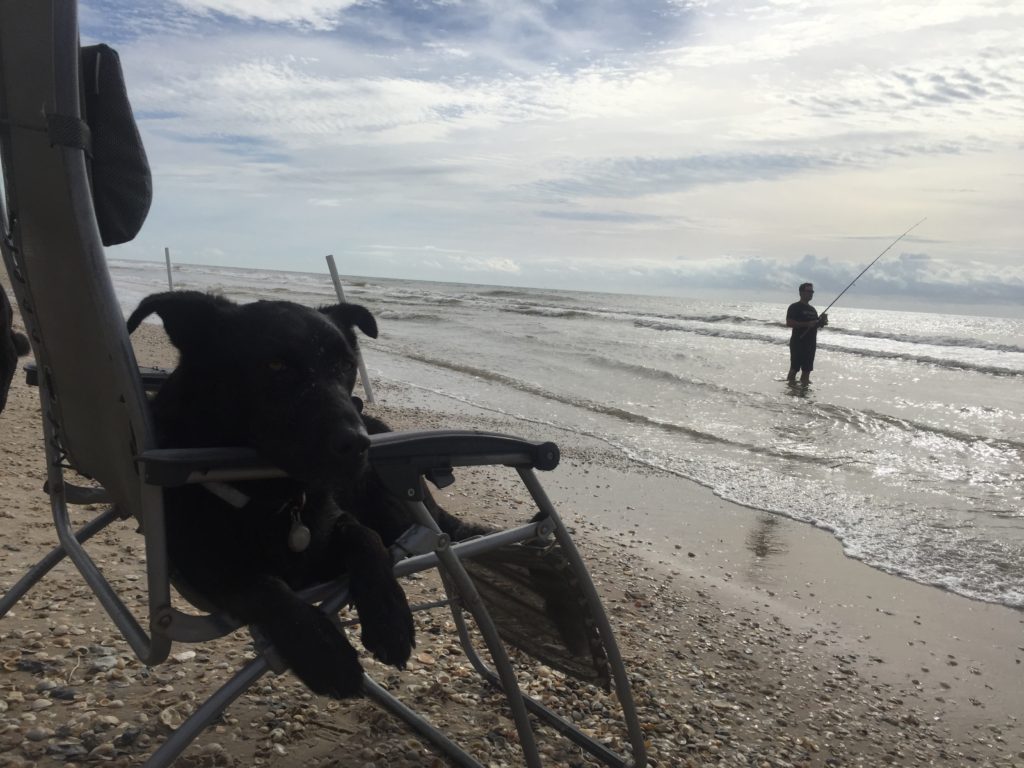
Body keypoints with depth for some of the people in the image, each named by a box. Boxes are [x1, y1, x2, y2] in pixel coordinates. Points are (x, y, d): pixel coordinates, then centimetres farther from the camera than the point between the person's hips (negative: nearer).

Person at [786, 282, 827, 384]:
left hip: (811, 343, 7)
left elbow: (816, 325, 25)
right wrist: (807, 324, -22)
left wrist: (822, 322, 3)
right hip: (798, 342, -7)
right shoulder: (795, 307, -6)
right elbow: (789, 323, -16)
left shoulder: (812, 309, 18)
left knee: (807, 369, 8)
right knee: (794, 368, -8)